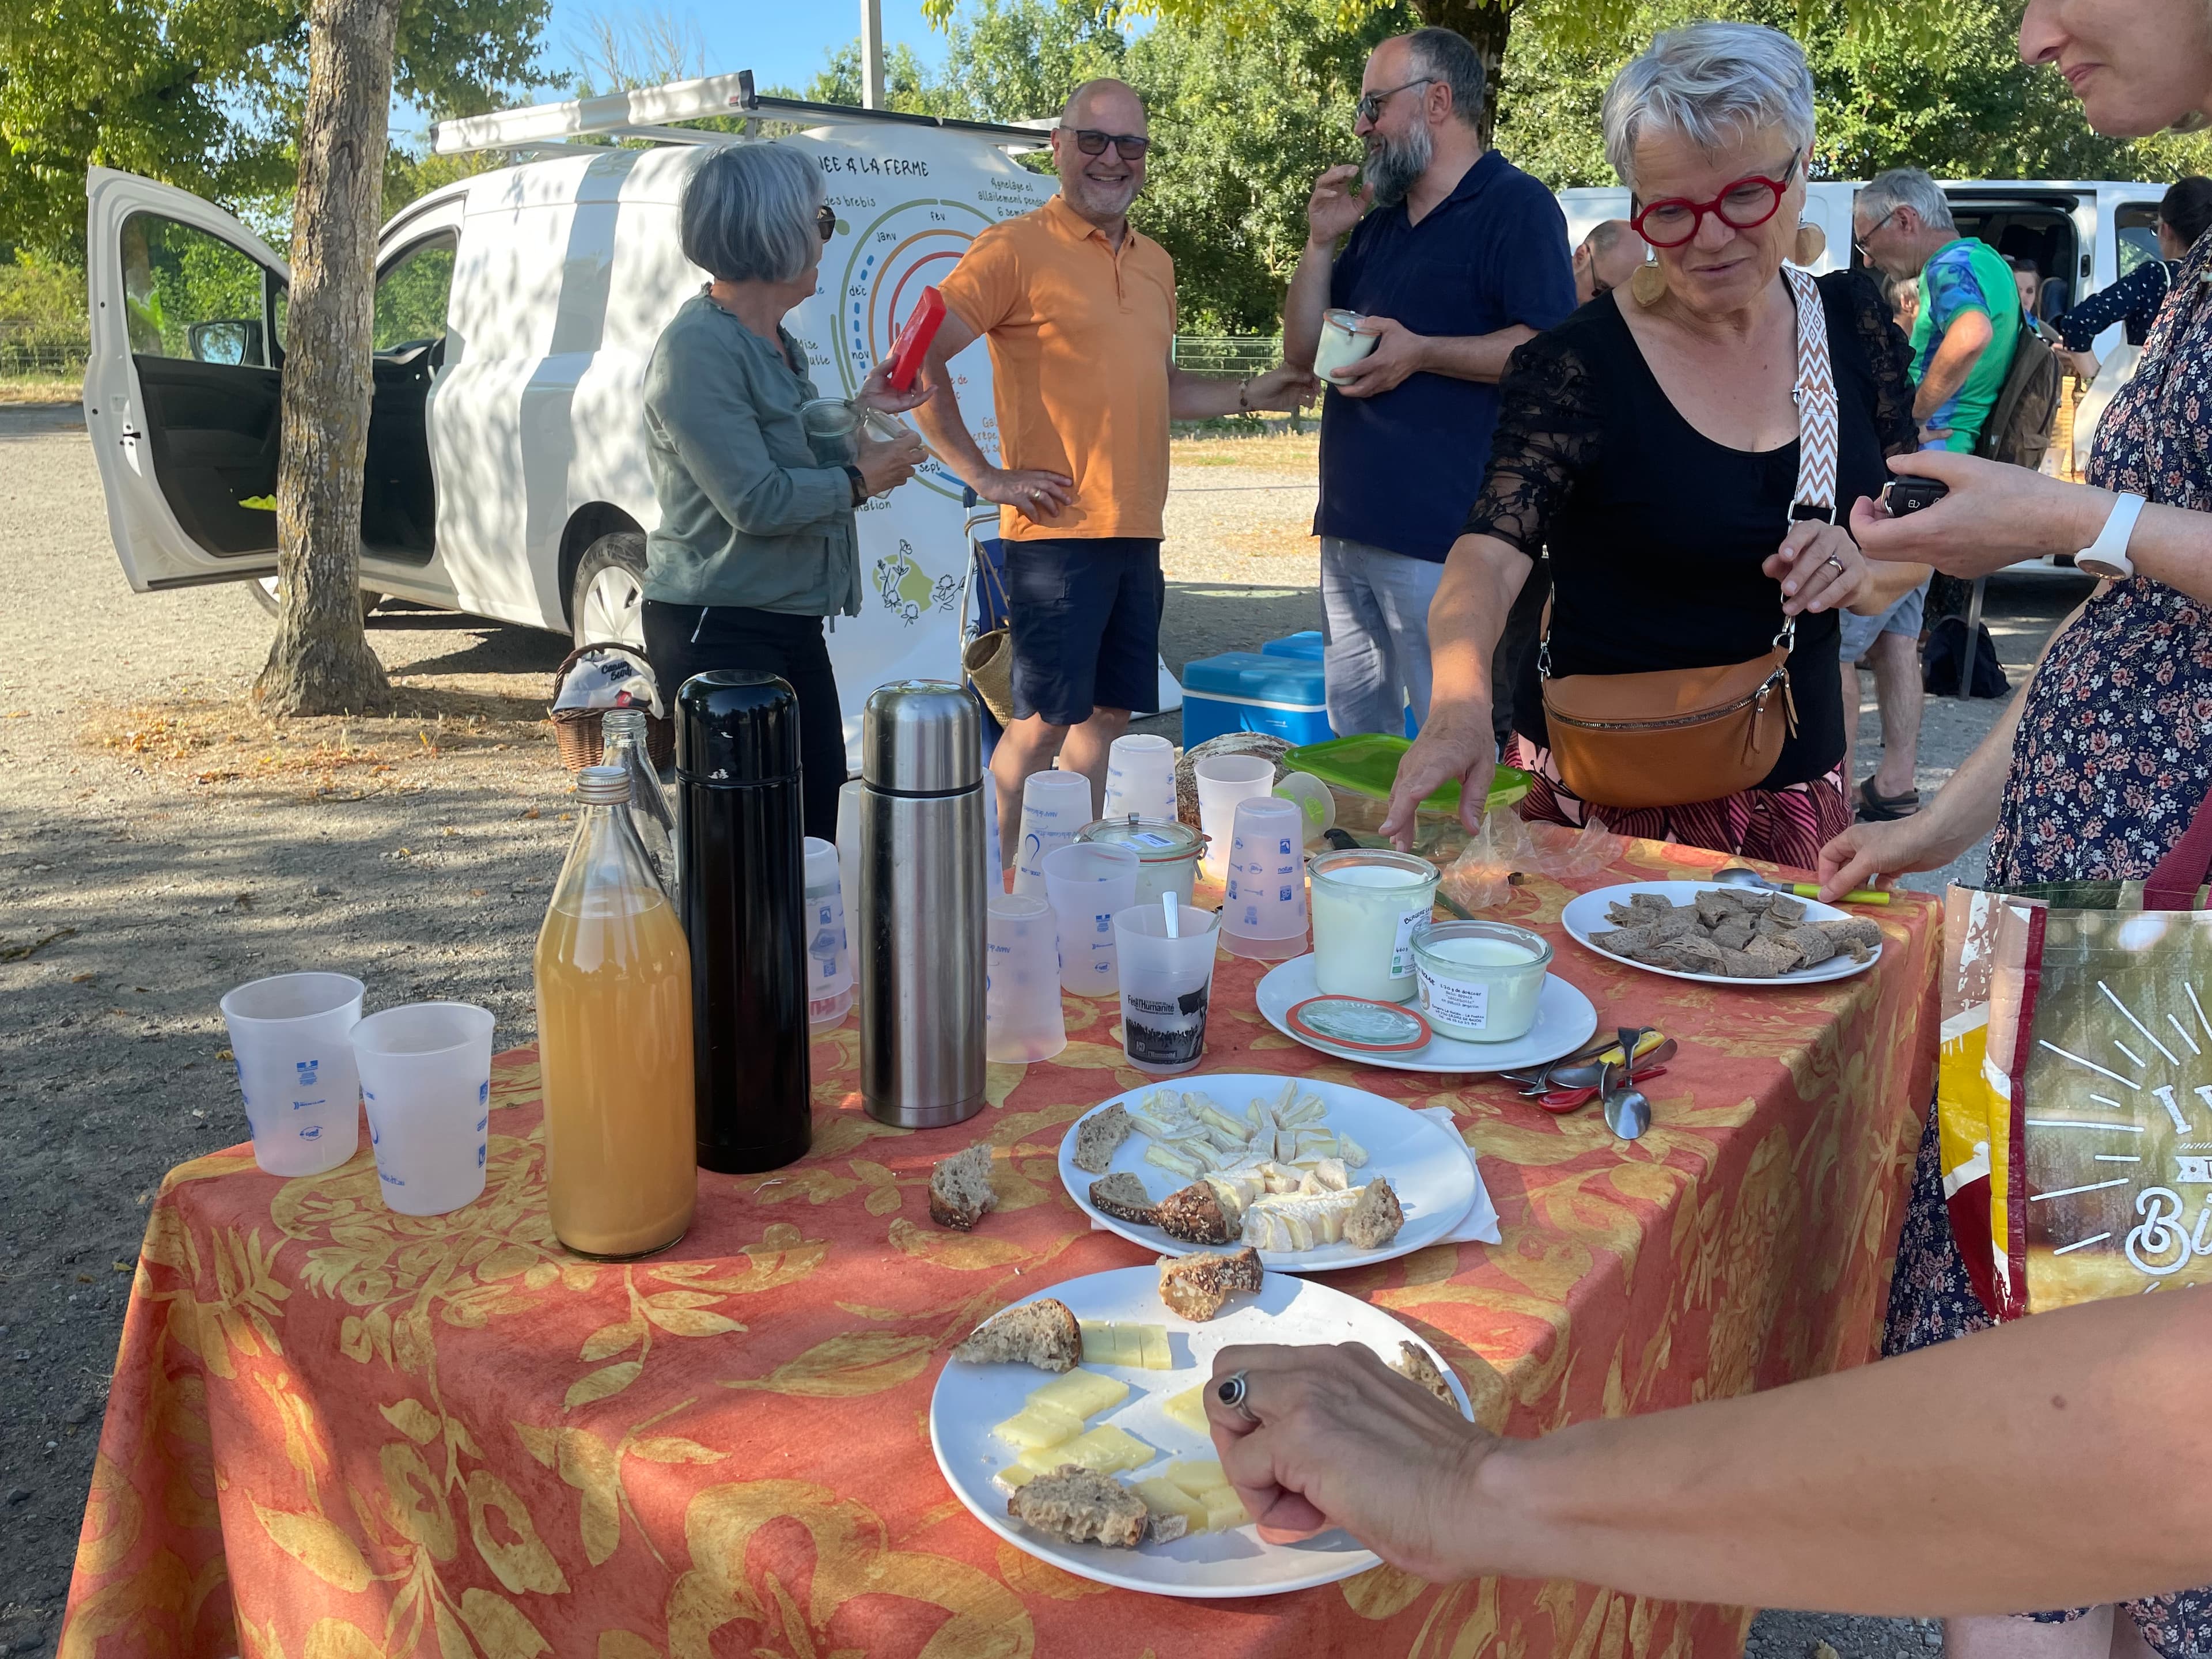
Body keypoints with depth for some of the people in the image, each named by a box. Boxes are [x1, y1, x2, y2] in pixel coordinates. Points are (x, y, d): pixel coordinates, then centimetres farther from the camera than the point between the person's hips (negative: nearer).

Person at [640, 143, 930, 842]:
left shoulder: (775, 344, 13)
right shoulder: (698, 348, -17)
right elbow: (755, 501, -23)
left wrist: (860, 408, 14)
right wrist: (860, 480, -9)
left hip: (789, 621, 9)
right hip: (718, 630, -9)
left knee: (821, 829, 12)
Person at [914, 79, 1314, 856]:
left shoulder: (1154, 262, 17)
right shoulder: (1016, 248, -6)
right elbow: (917, 359, -12)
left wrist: (1249, 394, 15)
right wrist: (985, 476, -14)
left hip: (1137, 531, 7)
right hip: (1056, 529, -7)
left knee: (1108, 713, 12)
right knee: (1042, 720, -5)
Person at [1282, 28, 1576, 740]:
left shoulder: (1515, 206, -4)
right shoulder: (1377, 225, 21)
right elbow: (1301, 349, 20)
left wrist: (1421, 352, -20)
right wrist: (1320, 242, 7)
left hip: (1446, 538, -8)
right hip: (1351, 524, 8)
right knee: (1356, 745, 15)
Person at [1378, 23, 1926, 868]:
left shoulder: (1853, 322, 0)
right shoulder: (1578, 366, -15)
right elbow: (1490, 553, -28)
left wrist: (1868, 567, -16)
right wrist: (1461, 697, -48)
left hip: (1797, 792, 5)